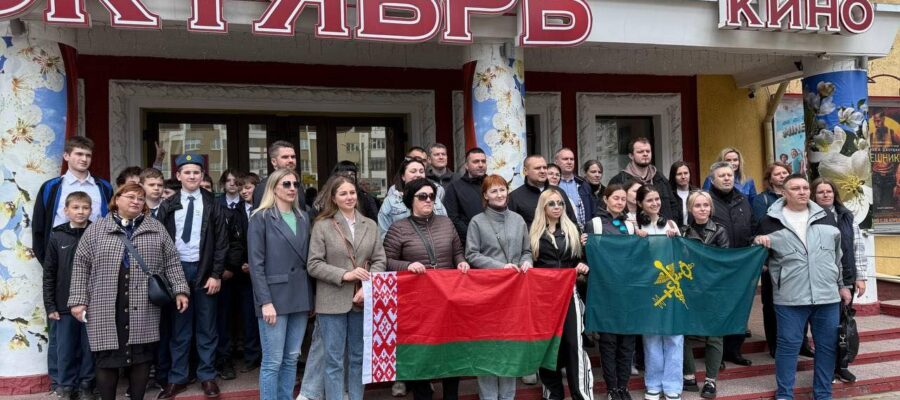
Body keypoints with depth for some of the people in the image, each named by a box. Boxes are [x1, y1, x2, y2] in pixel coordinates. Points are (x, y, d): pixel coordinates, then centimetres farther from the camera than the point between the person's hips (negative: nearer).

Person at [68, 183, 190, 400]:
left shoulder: (156, 229, 9)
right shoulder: (96, 229, 7)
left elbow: (171, 262, 8)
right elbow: (81, 265, 5)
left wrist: (180, 290, -1)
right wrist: (78, 300, -2)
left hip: (144, 309, 1)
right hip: (107, 309, -1)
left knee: (142, 356, 4)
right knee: (106, 357, 3)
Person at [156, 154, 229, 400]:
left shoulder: (212, 205, 2)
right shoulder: (168, 206, 6)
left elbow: (221, 242, -1)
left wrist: (216, 274, -7)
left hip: (204, 271, -1)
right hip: (177, 269, 1)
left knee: (206, 327, 6)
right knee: (179, 328, 7)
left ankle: (207, 376, 15)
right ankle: (177, 377, 15)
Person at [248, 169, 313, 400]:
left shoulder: (303, 218, 13)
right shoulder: (261, 218, -3)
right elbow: (256, 264, -9)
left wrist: (311, 297, 8)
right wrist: (265, 301, -16)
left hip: (300, 298, 5)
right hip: (275, 297, -5)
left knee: (292, 359, 11)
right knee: (273, 362, -2)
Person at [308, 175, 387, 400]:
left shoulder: (370, 225, 8)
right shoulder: (322, 225, -3)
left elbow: (379, 261, 4)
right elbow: (313, 265, -7)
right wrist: (345, 275, -16)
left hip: (362, 300, 4)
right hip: (333, 301, -3)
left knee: (359, 357, 13)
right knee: (334, 360, 4)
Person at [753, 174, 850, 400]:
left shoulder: (826, 217, 11)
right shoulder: (772, 221, 2)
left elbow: (838, 255, 17)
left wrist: (842, 285, 17)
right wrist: (758, 244, -11)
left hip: (827, 296, 3)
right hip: (790, 297, -3)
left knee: (827, 346, 9)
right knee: (788, 345, 1)